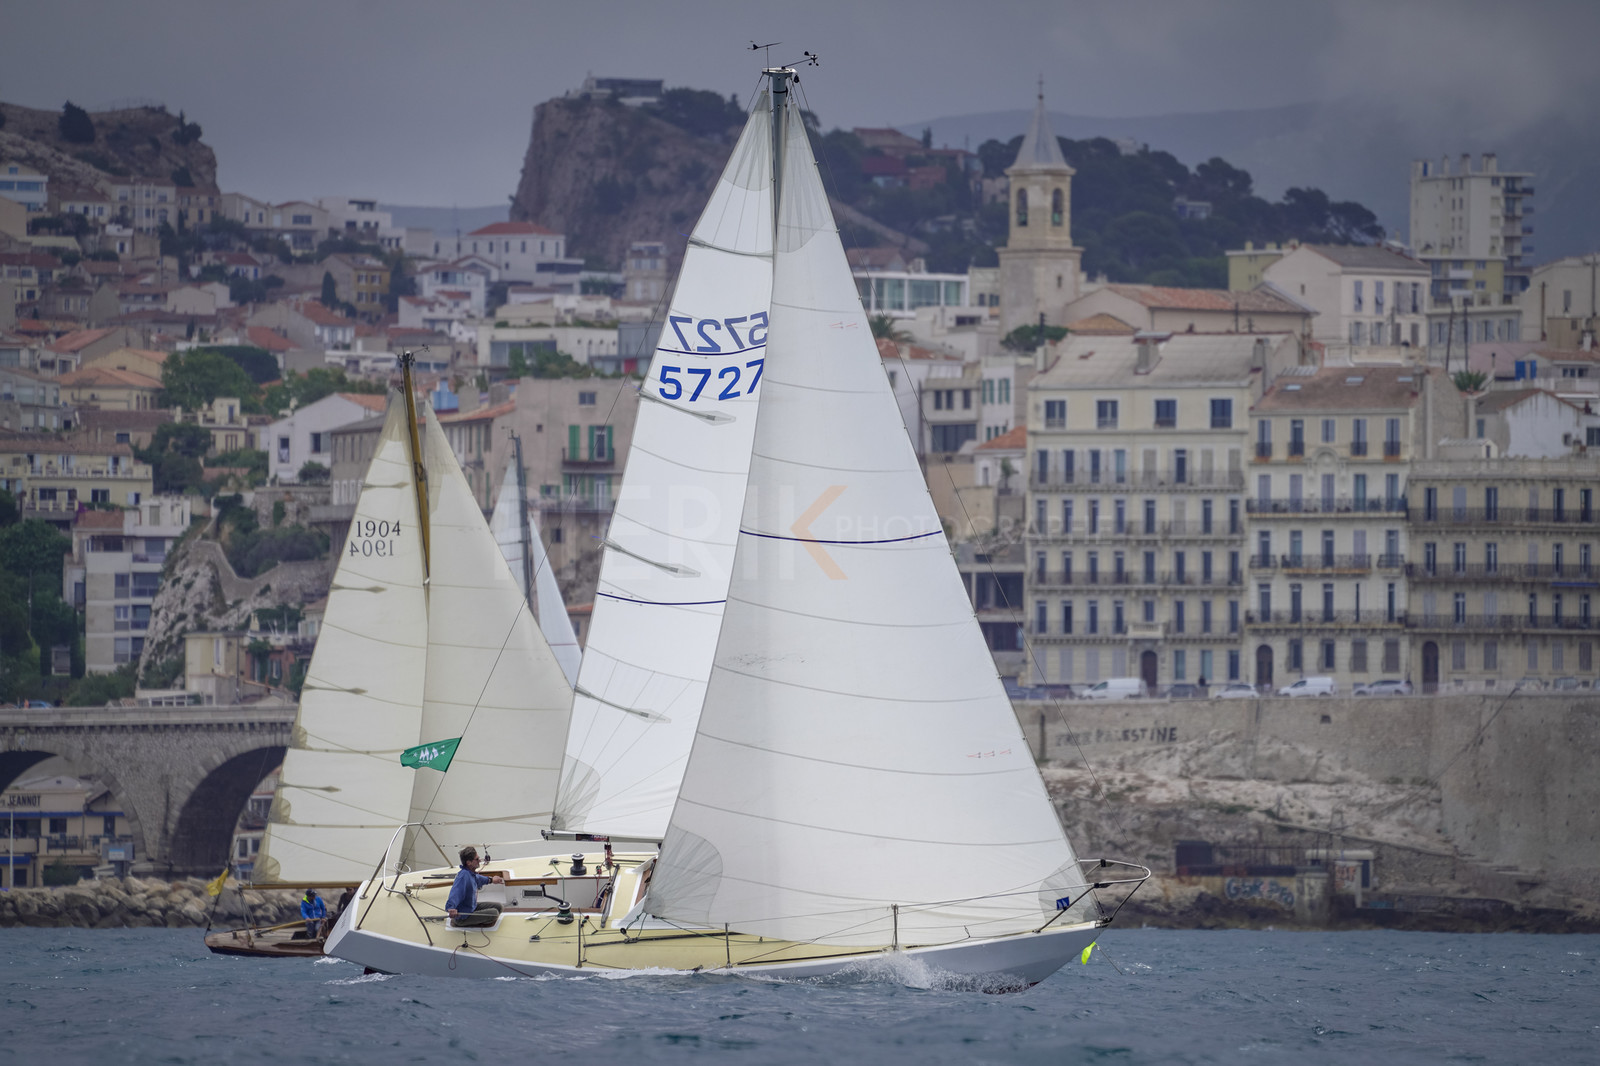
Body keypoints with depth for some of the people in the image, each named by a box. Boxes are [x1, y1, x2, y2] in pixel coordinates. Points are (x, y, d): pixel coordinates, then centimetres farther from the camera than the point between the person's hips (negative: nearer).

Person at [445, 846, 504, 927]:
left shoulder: (471, 874, 2)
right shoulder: (464, 876, -31)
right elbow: (455, 893, -45)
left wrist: (490, 880, 43)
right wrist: (451, 907, -63)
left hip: (472, 907, 10)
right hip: (463, 917, -10)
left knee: (498, 907, 10)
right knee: (494, 913, -22)